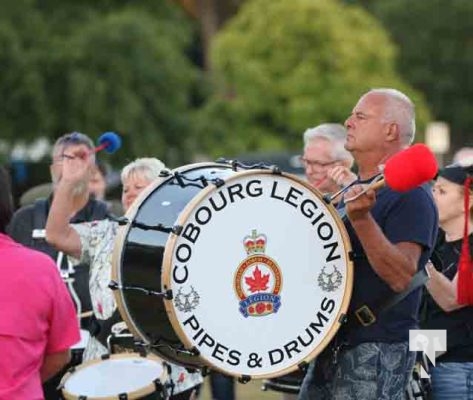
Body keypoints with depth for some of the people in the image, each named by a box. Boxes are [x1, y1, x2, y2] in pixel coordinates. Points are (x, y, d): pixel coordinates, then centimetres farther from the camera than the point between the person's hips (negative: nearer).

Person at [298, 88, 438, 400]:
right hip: (332, 347, 9)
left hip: (378, 353, -9)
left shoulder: (410, 194, -12)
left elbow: (402, 277, -25)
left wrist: (361, 219, -34)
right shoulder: (354, 190, 16)